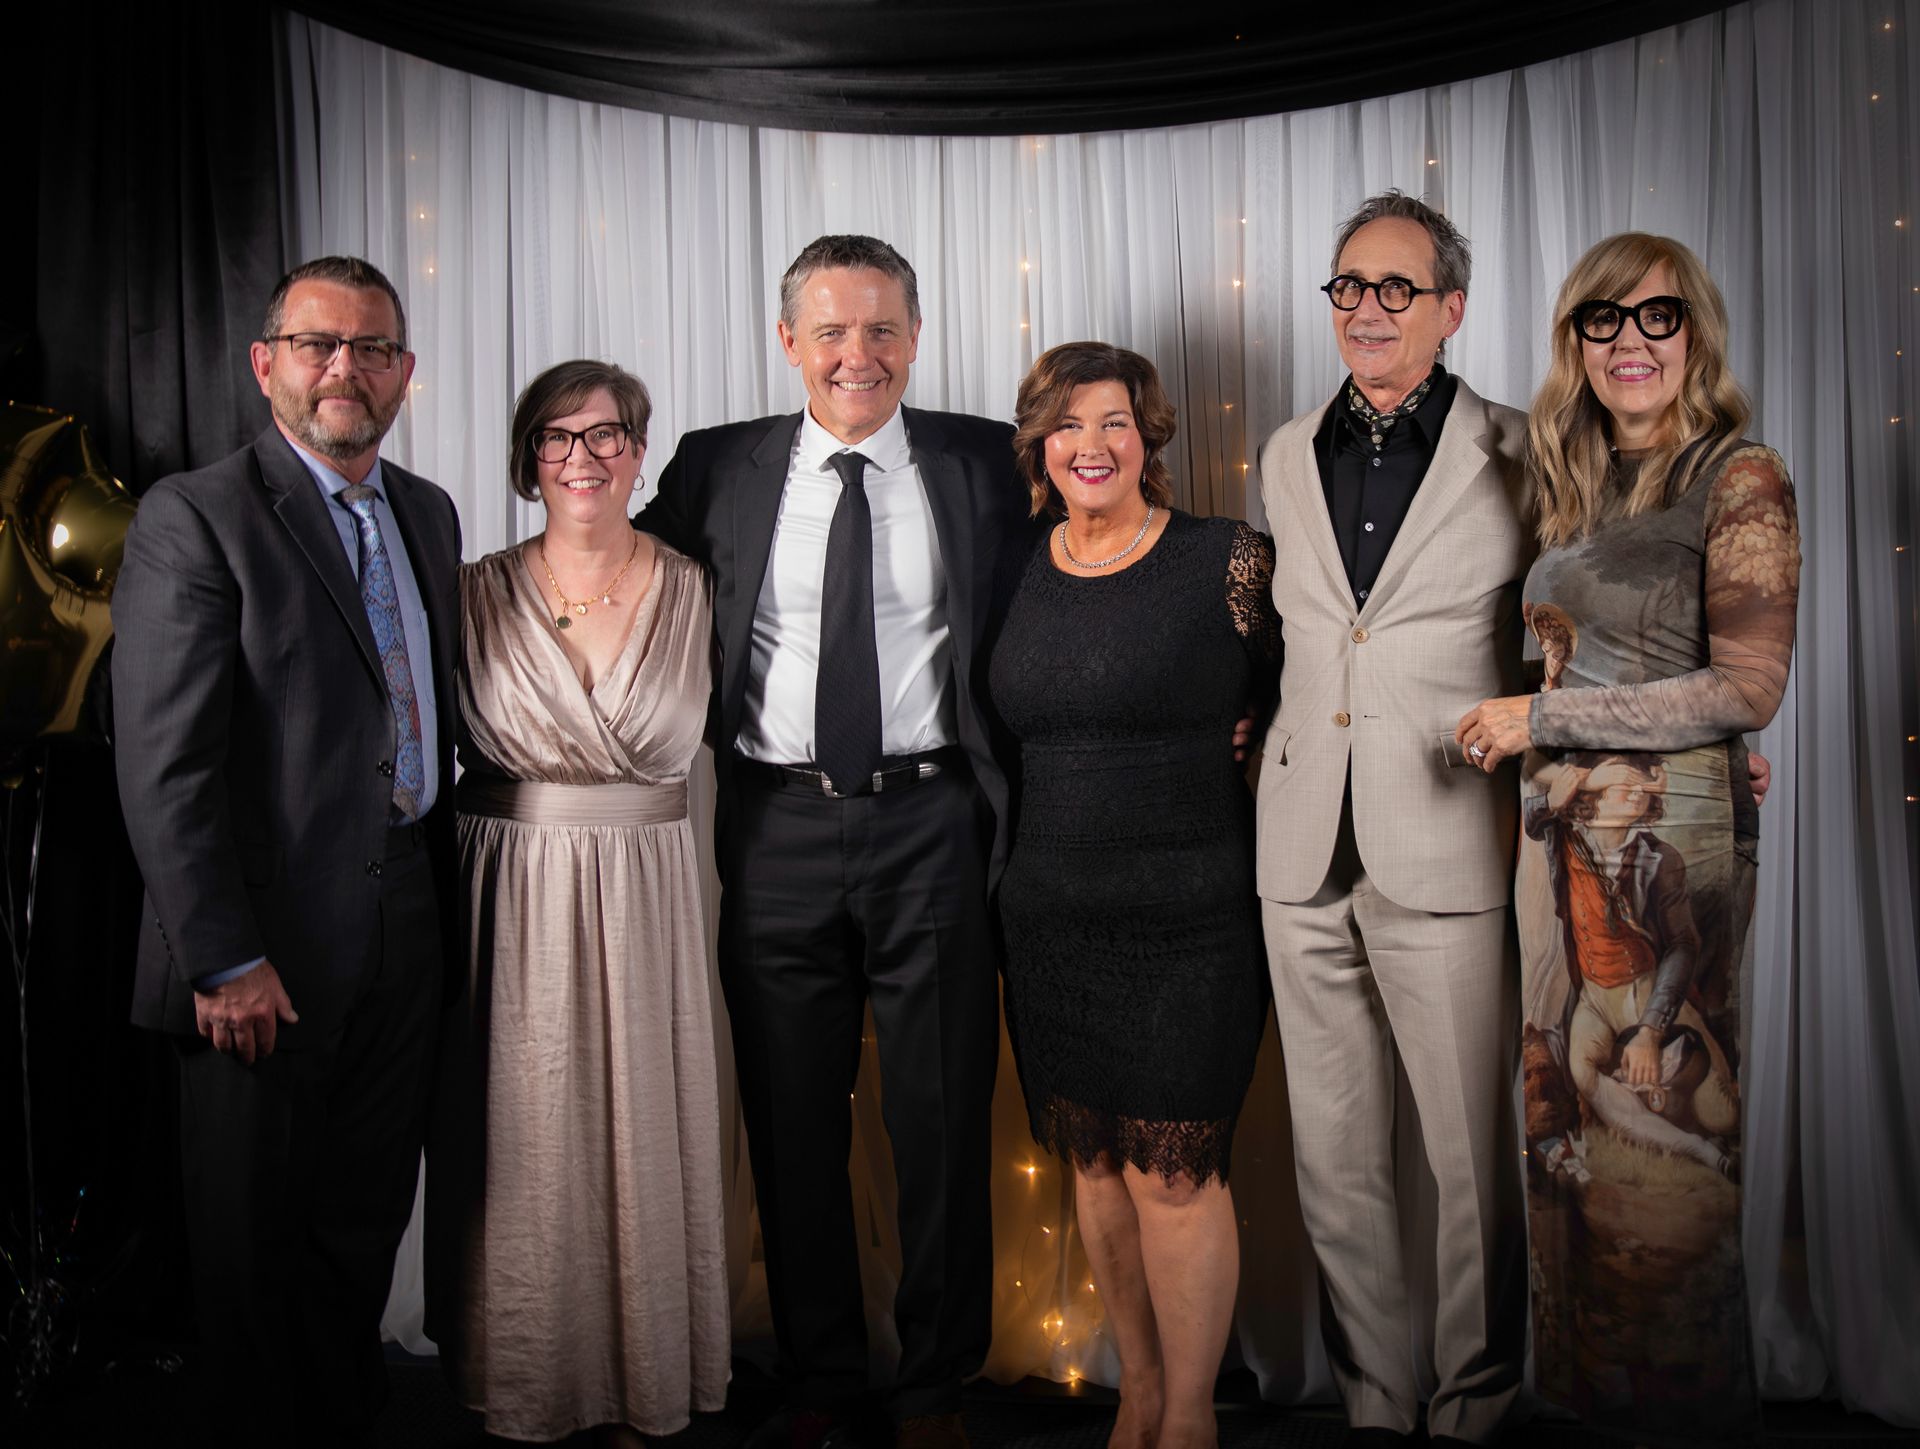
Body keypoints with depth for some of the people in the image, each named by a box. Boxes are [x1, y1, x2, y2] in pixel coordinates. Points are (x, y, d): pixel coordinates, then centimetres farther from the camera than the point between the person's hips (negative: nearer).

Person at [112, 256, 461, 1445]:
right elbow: (162, 765, -16)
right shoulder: (195, 517, -10)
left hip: (408, 933, 6)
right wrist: (225, 961, -18)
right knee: (260, 1236, 10)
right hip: (273, 946, -6)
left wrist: (446, 896, 11)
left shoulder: (429, 514, 10)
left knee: (369, 1218, 18)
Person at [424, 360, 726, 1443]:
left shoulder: (691, 589, 1)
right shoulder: (479, 594, 1)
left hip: (648, 903, 1)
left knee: (644, 1138, 7)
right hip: (515, 904, 0)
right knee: (525, 1146, 7)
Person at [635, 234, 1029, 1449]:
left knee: (943, 1122, 8)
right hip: (779, 826, 1)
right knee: (793, 1124, 11)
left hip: (931, 824, -1)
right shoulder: (720, 468, 5)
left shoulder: (984, 462, 3)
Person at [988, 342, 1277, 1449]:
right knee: (1095, 1162, 13)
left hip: (1191, 913, -4)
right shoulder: (1022, 574, 8)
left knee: (1175, 1174, -1)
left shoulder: (1229, 560, -4)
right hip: (1052, 912, 5)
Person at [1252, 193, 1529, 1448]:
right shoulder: (1289, 457, 13)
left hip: (1446, 854, -4)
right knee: (1335, 1159, 11)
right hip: (1306, 859, 4)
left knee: (1474, 1160, 3)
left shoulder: (1515, 457, 0)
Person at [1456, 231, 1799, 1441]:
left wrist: (1547, 718, -14)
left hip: (1672, 839, -6)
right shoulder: (1571, 482, 13)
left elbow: (1749, 687, -14)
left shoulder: (1742, 479, -8)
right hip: (1564, 830, 6)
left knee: (1658, 1126, 2)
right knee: (1566, 1111, 11)